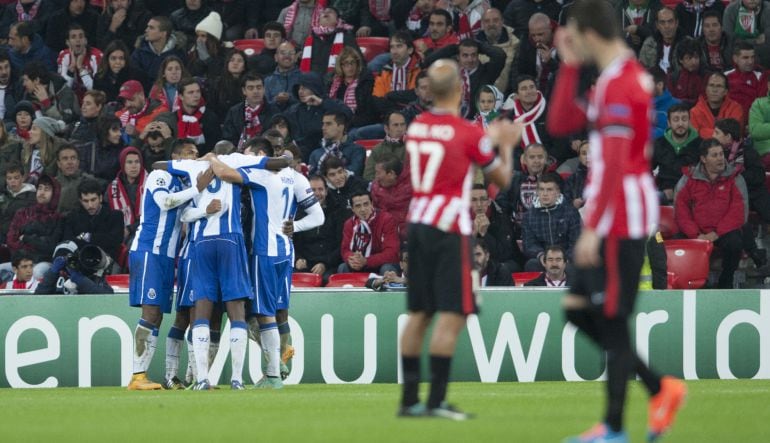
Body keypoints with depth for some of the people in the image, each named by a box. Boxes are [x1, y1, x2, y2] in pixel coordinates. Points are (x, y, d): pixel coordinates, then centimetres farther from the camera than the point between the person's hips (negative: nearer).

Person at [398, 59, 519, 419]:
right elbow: (502, 179, 3)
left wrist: (489, 139, 33)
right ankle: (436, 400, -11)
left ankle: (409, 399, 12)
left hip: (417, 223, 7)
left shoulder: (416, 127, 9)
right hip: (449, 227, -7)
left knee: (419, 313, 10)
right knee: (452, 315, -6)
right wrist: (505, 146, 21)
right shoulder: (469, 134, -9)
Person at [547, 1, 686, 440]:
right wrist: (569, 65, 12)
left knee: (611, 320, -5)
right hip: (621, 219, 10)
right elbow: (560, 124, 20)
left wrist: (592, 228, -22)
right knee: (579, 309, 13)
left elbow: (614, 166, -21)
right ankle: (660, 388, 14)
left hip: (619, 221, -10)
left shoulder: (619, 84, -16)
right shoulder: (626, 76, 16)